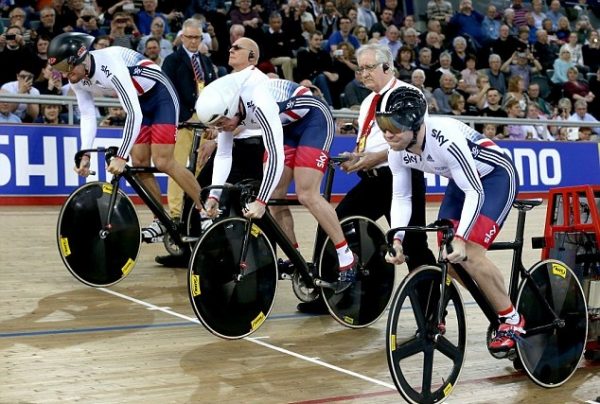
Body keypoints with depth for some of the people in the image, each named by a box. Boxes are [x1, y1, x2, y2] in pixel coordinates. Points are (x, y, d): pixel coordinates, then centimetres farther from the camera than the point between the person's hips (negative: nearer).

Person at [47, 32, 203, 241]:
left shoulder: (110, 65, -35)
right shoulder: (78, 79, -10)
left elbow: (134, 114, -39)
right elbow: (88, 116, -2)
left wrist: (121, 157, -42)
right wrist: (85, 154, -15)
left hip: (161, 95, -8)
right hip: (140, 100, 8)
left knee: (163, 162, -15)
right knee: (138, 163, 1)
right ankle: (162, 220, 14)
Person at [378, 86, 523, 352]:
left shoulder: (446, 139, -36)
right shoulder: (398, 151, -14)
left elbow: (475, 193, -33)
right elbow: (401, 197, -7)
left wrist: (460, 239, -40)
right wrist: (397, 239, -21)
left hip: (496, 176, -8)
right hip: (462, 180, 8)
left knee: (469, 254, -20)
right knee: (447, 256, 1)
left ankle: (512, 320, -3)